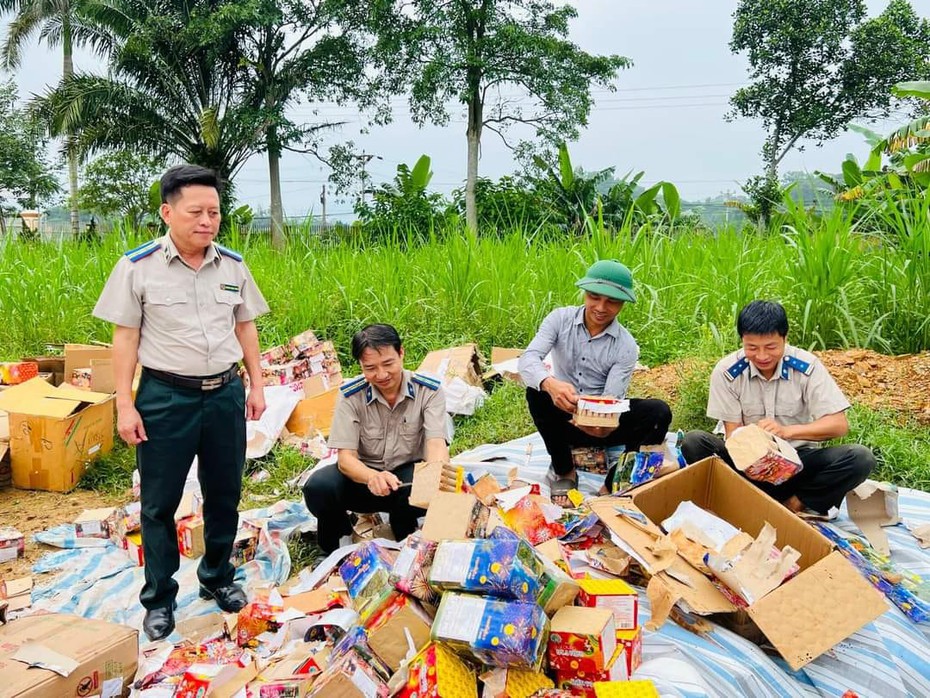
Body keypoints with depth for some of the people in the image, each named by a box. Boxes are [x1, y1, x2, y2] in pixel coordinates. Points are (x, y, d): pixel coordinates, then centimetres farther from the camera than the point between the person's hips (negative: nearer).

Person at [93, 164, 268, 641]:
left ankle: (218, 578, 34)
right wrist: (124, 405, -8)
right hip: (165, 398, -3)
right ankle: (159, 599, 23)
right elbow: (125, 337, -5)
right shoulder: (137, 267, -8)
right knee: (159, 503, 7)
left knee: (225, 495, 14)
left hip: (225, 393, 3)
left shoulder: (233, 266, 2)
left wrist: (256, 385, 8)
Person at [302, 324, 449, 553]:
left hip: (408, 474, 0)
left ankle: (404, 547, -1)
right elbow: (345, 457, -17)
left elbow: (436, 443, -24)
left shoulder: (429, 391, -12)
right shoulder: (351, 395, -12)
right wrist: (372, 477, -42)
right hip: (364, 475, 1)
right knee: (318, 487, -30)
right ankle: (336, 551, 4)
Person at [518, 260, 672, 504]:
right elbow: (528, 359, -25)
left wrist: (603, 423, -43)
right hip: (564, 419, 0)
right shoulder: (560, 319, -10)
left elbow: (612, 400, -17)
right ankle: (564, 471, -11)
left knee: (659, 413, -24)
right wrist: (550, 384, -49)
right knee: (536, 392, -31)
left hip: (601, 423, 0)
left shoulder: (626, 346, -11)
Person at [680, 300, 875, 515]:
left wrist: (787, 430, -33)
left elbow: (839, 425, -16)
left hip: (798, 459, 0)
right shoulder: (727, 371, -11)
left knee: (860, 458, -25)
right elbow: (733, 432, -10)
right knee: (694, 442, -28)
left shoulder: (807, 366, -11)